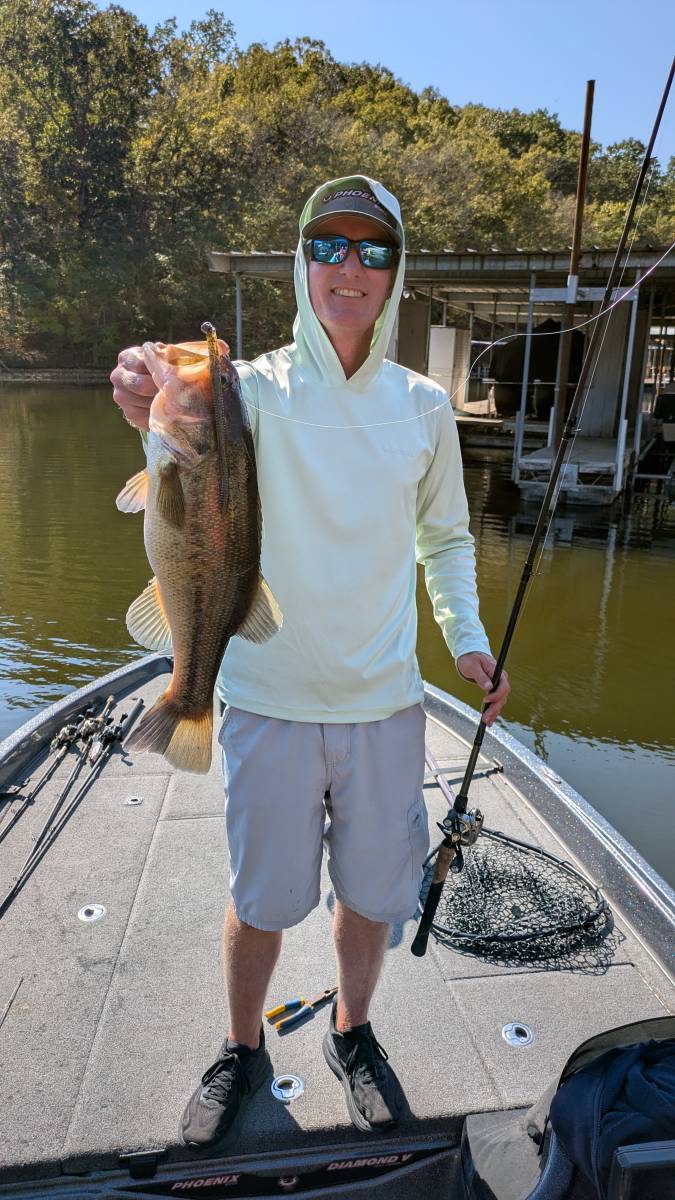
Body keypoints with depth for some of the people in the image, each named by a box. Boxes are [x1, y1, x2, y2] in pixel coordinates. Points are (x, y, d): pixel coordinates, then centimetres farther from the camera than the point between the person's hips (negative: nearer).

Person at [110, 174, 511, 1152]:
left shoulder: (424, 406, 2)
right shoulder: (257, 389, -7)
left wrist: (468, 640, -1)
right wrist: (154, 412, -52)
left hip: (385, 703, 3)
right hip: (270, 700, -2)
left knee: (372, 889, 17)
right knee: (262, 898, 14)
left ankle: (353, 1034, 46)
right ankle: (242, 1053, 42)